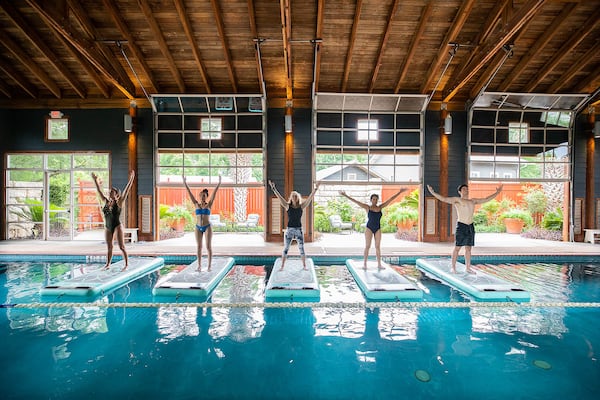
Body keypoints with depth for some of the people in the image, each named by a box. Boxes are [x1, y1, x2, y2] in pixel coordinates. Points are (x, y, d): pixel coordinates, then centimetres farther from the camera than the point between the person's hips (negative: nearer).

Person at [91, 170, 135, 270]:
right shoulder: (106, 202, 7)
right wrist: (95, 181, 18)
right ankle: (108, 264, 24)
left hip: (117, 226, -6)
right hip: (107, 228, 6)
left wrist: (131, 179, -25)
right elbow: (99, 191, 15)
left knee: (121, 247, -3)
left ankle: (127, 264, 3)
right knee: (109, 247, 14)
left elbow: (126, 191, -17)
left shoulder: (119, 203, -8)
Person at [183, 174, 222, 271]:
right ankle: (199, 265, 15)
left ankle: (209, 265, 6)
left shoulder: (209, 205, -1)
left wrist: (219, 183, -14)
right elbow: (190, 193, 2)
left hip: (207, 227, -3)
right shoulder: (196, 204, 5)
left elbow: (214, 193, -8)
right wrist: (185, 183, -1)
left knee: (208, 246, 0)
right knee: (199, 247, 7)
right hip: (198, 228, 3)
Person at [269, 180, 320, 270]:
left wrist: (315, 189, -10)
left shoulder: (301, 206, 1)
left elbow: (310, 198, -4)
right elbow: (279, 197, -8)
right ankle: (282, 266, 16)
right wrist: (273, 188, -15)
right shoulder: (288, 206, -1)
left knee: (301, 248, 8)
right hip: (289, 230, 0)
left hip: (299, 230, 1)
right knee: (286, 248, 6)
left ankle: (304, 265, 22)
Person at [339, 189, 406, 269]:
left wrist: (399, 192, 9)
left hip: (378, 229, 3)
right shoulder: (367, 207, -3)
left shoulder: (380, 207, 5)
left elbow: (390, 199, 8)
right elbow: (355, 201, -8)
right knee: (367, 246, -2)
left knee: (378, 246, 7)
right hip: (369, 228, -3)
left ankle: (379, 264, 13)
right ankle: (365, 264, 5)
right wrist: (345, 195, -13)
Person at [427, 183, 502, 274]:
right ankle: (453, 267, 4)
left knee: (468, 248, 9)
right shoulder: (457, 200, -1)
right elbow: (444, 199, -13)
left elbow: (486, 199, 26)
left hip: (471, 226, 6)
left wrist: (497, 192, 28)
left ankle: (468, 268, 16)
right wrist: (432, 192, -25)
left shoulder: (473, 201, 17)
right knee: (457, 247, -3)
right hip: (461, 226, -6)